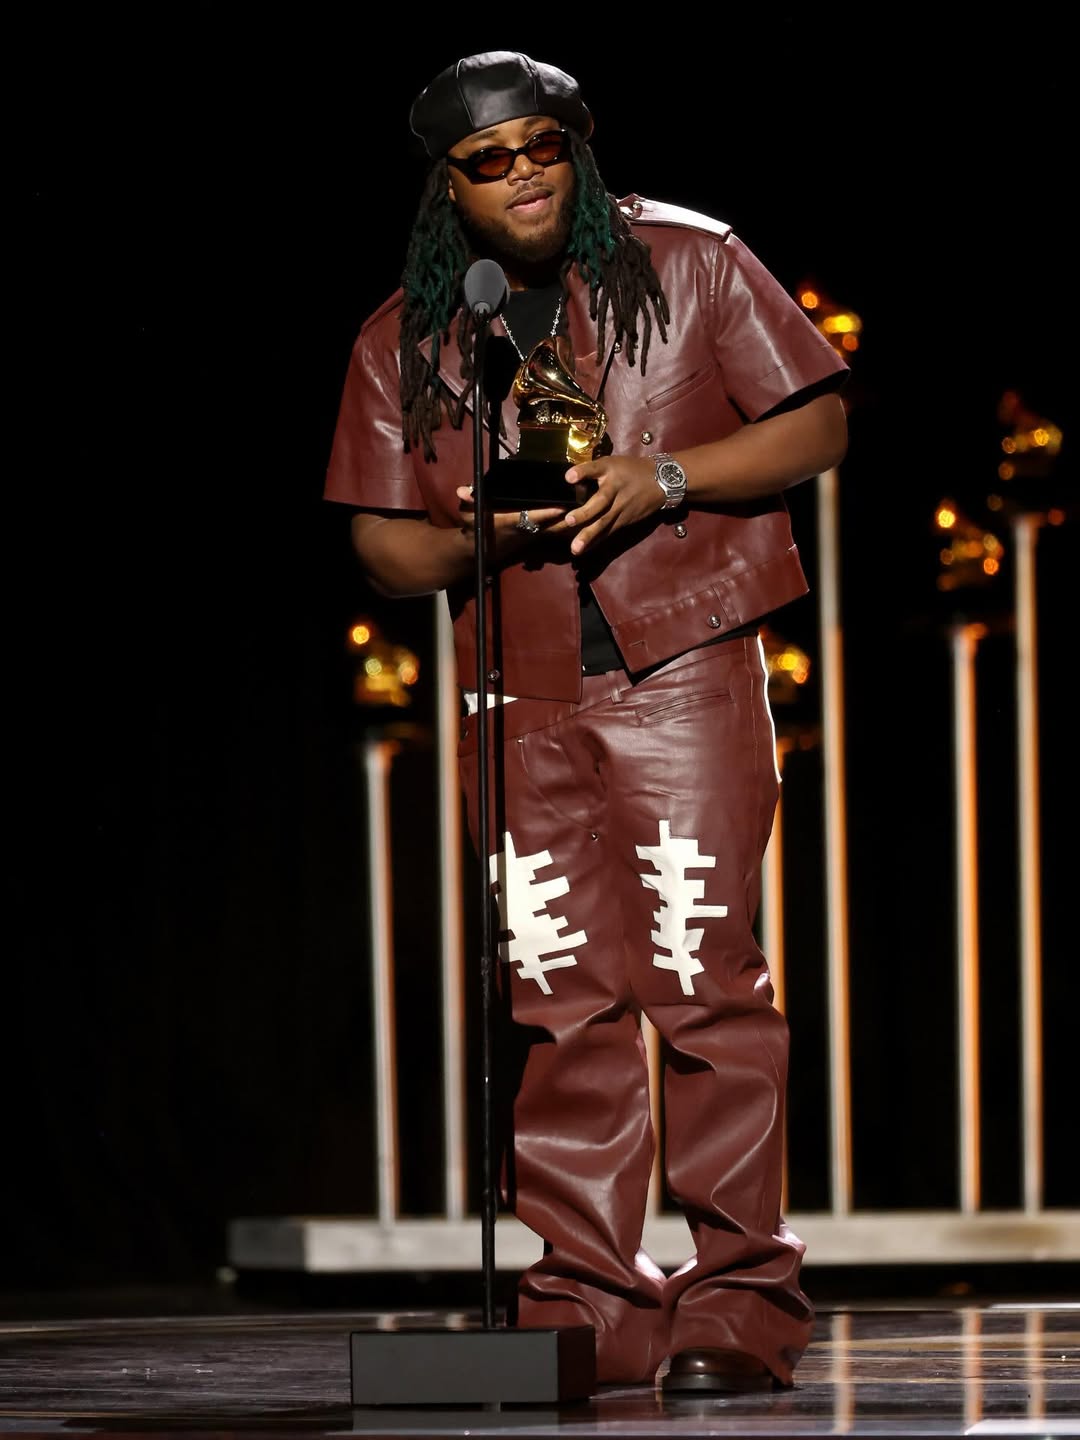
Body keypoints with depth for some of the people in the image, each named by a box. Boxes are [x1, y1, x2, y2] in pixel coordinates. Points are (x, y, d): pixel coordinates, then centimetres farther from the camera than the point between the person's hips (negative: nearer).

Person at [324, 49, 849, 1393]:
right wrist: (480, 538, -10)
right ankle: (590, 1308, 6)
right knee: (563, 1001, 2)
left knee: (704, 980, -9)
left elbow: (818, 424, 3)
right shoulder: (404, 339, 10)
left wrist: (666, 477, -12)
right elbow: (382, 547, 12)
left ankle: (738, 1304, -5)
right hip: (521, 702, 3)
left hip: (684, 671, -3)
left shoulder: (688, 264, 2)